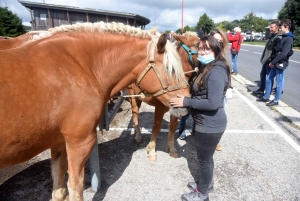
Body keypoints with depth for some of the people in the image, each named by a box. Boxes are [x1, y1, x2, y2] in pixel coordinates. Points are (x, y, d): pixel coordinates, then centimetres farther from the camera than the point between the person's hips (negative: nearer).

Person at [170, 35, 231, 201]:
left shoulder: (216, 72, -25)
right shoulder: (208, 68, 8)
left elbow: (213, 103, -31)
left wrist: (186, 102, -25)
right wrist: (187, 100, 0)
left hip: (210, 125, -10)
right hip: (206, 123, 10)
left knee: (204, 158, 10)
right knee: (205, 156, 26)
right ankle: (206, 182, 49)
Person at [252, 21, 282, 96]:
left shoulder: (278, 38, -16)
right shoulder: (272, 36, 14)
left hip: (270, 61, -10)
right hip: (266, 60, 10)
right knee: (262, 74, 17)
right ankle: (261, 90, 29)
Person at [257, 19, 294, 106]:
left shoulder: (289, 39, -15)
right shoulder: (284, 37, 15)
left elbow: (283, 53, -24)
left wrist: (273, 62, -18)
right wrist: (272, 61, 5)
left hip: (281, 64, -9)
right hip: (276, 63, 9)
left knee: (279, 83, 2)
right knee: (268, 80, 13)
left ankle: (276, 100, 13)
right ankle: (266, 97, 25)